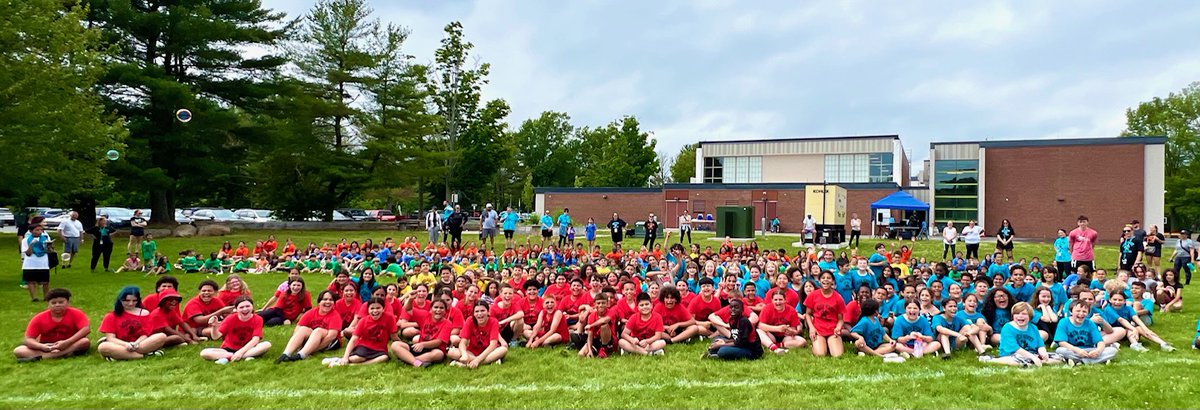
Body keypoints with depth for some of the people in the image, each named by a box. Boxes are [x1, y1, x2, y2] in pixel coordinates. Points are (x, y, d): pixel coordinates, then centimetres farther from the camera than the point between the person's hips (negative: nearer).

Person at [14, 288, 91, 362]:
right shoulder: (39, 318, -6)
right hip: (47, 346, 2)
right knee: (18, 351, -20)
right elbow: (28, 339, -9)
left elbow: (86, 329, -25)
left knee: (85, 341, -35)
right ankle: (64, 354, -36)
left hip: (70, 345, -2)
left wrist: (67, 342, -36)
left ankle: (40, 357, -32)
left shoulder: (76, 314, -12)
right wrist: (43, 347, -31)